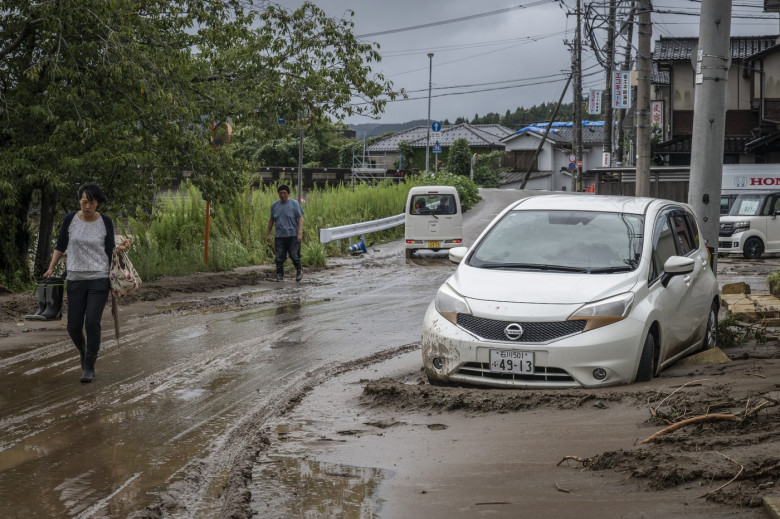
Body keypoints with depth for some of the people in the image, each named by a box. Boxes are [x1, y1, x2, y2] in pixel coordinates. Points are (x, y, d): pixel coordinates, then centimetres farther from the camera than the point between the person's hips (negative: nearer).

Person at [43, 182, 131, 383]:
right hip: (75, 279, 2)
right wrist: (50, 268, 2)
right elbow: (60, 246, 9)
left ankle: (89, 367, -2)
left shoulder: (105, 222, -2)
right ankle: (83, 351, 36)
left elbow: (109, 250, 6)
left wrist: (121, 248, -14)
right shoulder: (70, 219, -1)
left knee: (92, 322, -16)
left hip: (99, 279, -2)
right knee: (74, 326, 2)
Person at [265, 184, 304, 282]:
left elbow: (300, 218, -4)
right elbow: (271, 220, 20)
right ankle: (279, 275, 8)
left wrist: (300, 233, -14)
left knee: (294, 255, -2)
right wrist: (268, 234, 18)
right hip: (279, 236, 3)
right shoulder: (274, 205, 11)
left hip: (293, 235, -3)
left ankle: (299, 271, 21)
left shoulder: (294, 204, 0)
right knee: (279, 257, -1)